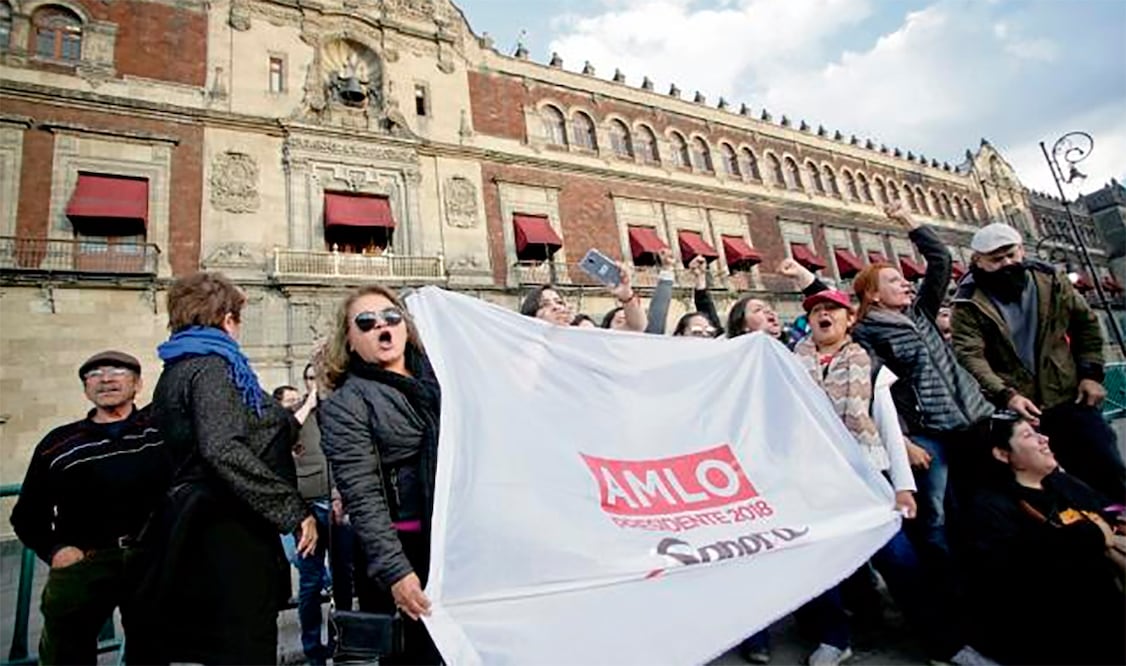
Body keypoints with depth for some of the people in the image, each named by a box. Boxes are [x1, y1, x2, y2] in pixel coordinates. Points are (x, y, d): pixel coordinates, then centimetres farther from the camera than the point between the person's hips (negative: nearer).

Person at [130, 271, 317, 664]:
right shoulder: (210, 365, -13)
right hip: (230, 529, -10)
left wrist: (287, 420, 29)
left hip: (196, 528, 10)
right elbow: (223, 449, -26)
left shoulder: (177, 369, 16)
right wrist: (294, 510, -25)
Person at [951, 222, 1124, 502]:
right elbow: (970, 356, -19)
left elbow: (1086, 323, 13)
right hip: (1015, 410, -3)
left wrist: (1091, 372, 4)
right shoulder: (969, 304, -10)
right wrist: (1006, 395, -31)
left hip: (1070, 398, 4)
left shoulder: (1050, 279, 4)